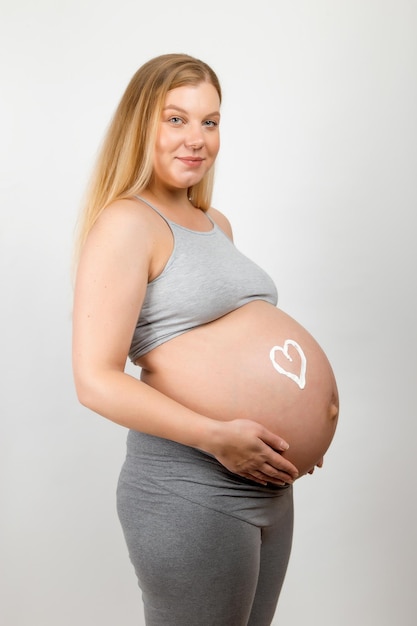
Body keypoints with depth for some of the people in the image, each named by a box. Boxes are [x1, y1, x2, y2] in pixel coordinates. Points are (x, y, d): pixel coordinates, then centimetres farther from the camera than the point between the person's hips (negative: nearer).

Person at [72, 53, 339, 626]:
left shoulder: (217, 223, 16)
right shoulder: (127, 223, -11)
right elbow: (96, 381, -18)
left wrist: (310, 405, 9)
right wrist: (218, 437, -23)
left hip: (270, 484, 8)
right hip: (191, 492, -8)